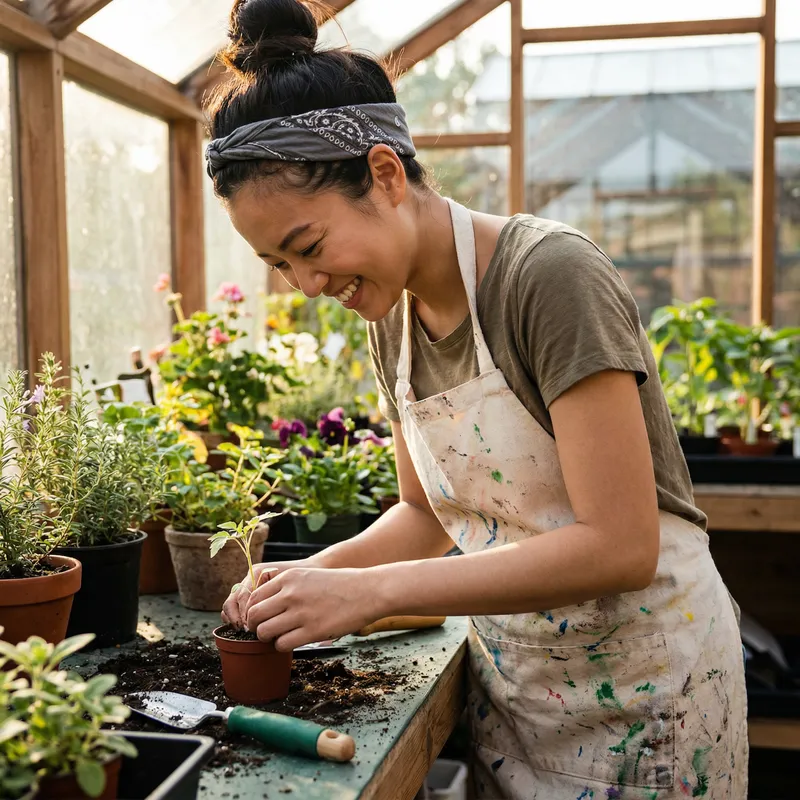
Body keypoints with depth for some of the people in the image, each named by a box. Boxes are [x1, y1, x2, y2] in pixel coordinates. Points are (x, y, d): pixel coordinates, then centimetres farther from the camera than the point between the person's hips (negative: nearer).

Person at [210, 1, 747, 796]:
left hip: (640, 682, -6)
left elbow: (618, 545, -26)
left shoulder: (552, 278, -23)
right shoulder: (393, 320, 0)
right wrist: (321, 572, -9)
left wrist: (375, 590, -27)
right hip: (511, 680, 6)